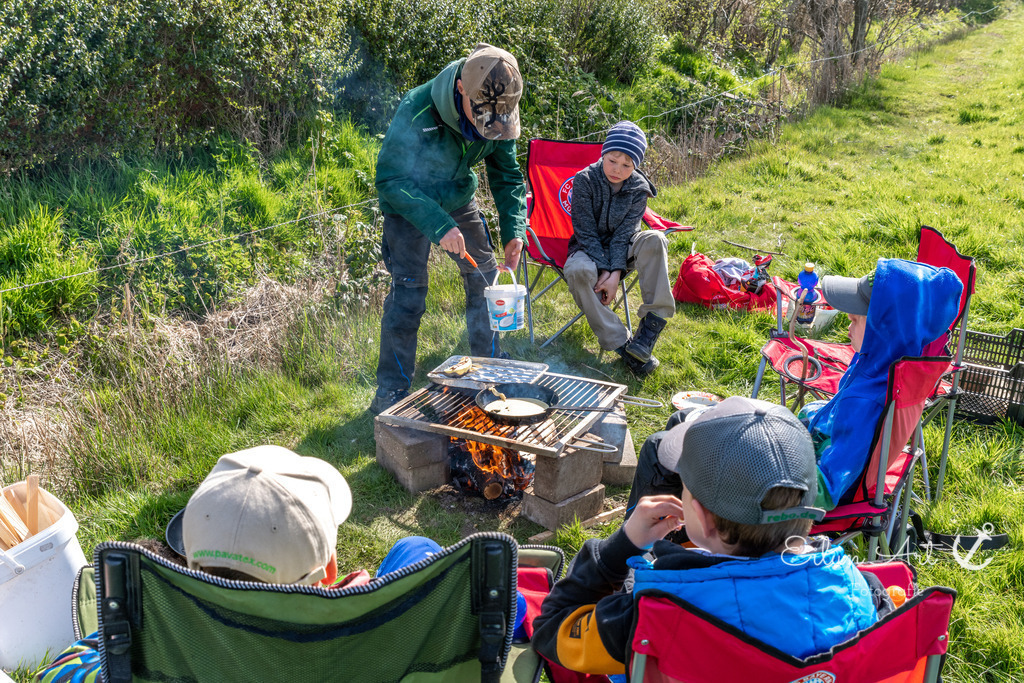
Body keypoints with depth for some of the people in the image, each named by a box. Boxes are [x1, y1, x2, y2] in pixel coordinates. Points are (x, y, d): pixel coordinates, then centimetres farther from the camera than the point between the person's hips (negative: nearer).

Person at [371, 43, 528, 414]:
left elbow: (507, 176, -4)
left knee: (485, 279, 10)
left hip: (459, 198, 5)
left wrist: (514, 230, -18)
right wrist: (438, 226, -40)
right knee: (408, 292, -11)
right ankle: (391, 392, 1)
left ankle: (490, 363, 32)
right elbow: (391, 181, -30)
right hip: (409, 203, -5)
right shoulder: (417, 111, -35)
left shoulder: (499, 115, -18)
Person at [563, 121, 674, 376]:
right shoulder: (584, 180, -14)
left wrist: (615, 272, -26)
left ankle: (651, 324, -31)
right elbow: (586, 232, -16)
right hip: (590, 249, -2)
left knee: (654, 240, -30)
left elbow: (624, 234, -13)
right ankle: (620, 343, -32)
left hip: (621, 249, 2)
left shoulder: (639, 189, -8)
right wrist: (604, 270, -25)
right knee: (578, 271, -38)